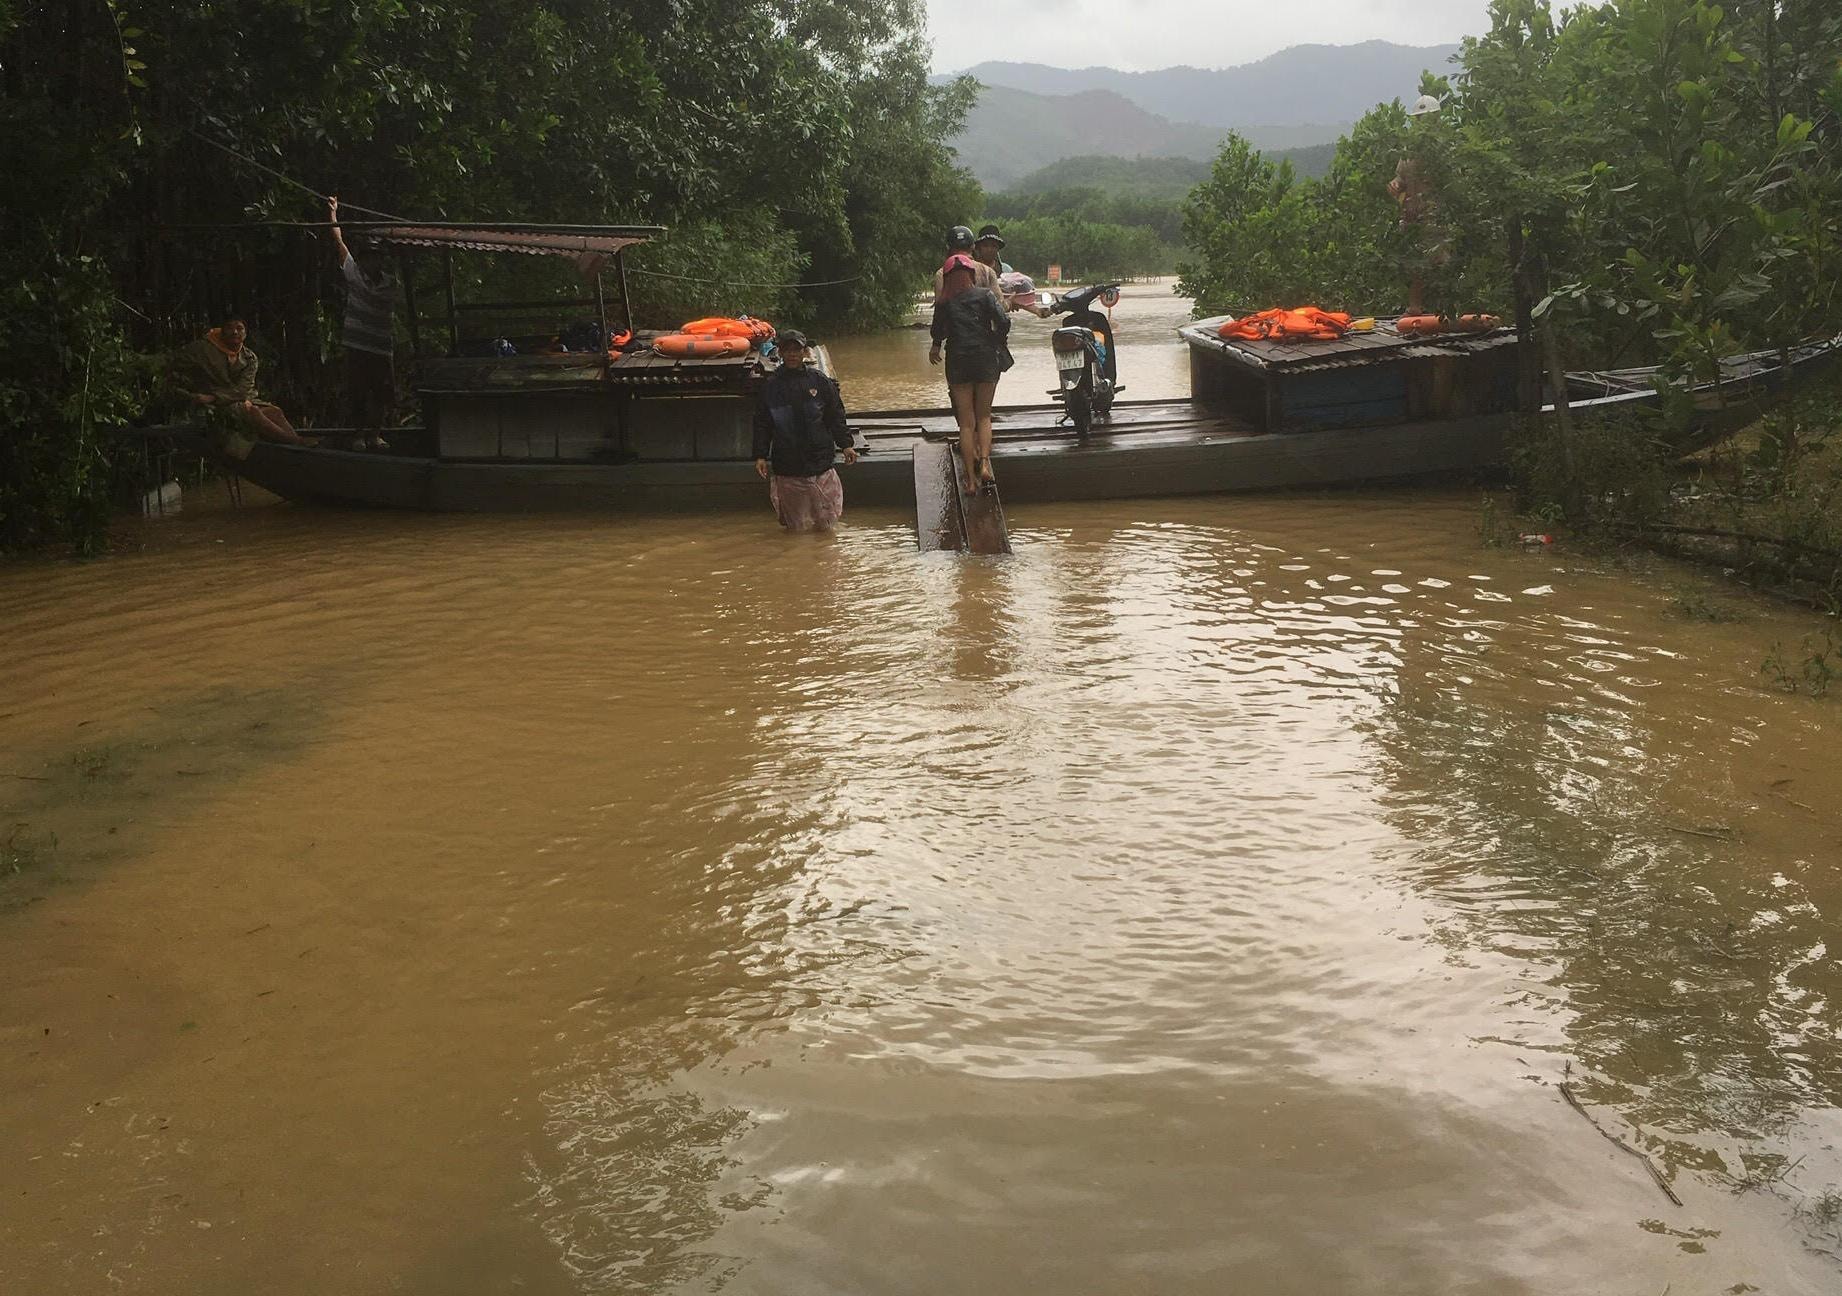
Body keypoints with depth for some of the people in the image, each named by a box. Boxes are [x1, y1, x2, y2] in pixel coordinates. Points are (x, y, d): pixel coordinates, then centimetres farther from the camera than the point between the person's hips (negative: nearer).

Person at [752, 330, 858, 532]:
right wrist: (760, 456, 0)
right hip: (786, 467, 0)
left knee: (826, 522, 0)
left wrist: (845, 445, 2)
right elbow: (762, 424, 7)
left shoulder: (819, 381, 4)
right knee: (796, 527, 4)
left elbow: (836, 416, 10)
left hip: (819, 461, 0)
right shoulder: (770, 385, 4)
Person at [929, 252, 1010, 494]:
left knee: (966, 423, 6)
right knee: (983, 417, 13)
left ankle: (971, 478, 2)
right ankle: (984, 462, -10)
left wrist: (935, 347, 25)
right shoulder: (985, 295, 0)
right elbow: (1003, 322, -11)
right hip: (986, 361, 0)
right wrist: (997, 342, 6)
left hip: (957, 364, 0)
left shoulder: (944, 303, 2)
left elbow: (937, 332, 4)